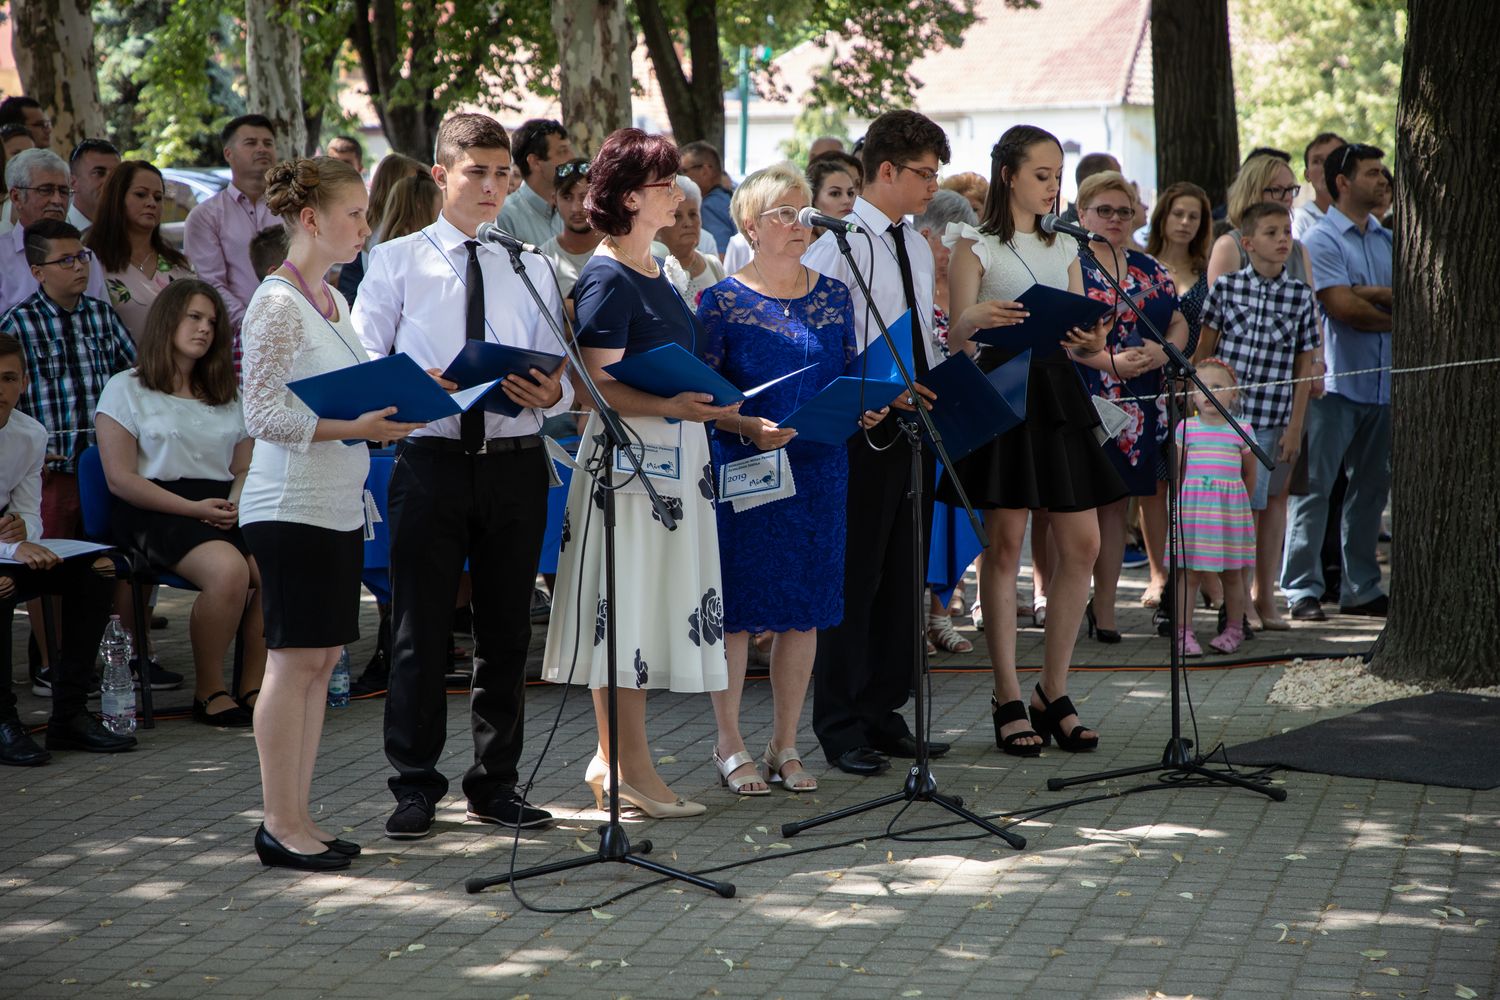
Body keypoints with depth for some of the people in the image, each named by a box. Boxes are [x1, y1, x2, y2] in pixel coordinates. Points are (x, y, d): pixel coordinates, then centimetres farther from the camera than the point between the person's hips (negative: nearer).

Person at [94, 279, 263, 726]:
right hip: (156, 512, -5)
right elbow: (120, 479, -2)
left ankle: (252, 688, -18)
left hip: (224, 511, 5)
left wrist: (236, 504, -2)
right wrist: (194, 509, -12)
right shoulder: (126, 389, 8)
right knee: (229, 569, -35)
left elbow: (245, 467, 23)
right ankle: (208, 691, -20)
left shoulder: (227, 396, 26)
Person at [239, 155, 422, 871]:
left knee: (320, 658, 9)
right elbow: (264, 414, -17)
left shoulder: (332, 301, 15)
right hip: (292, 507, -9)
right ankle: (280, 826, 0)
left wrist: (395, 403, 6)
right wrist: (351, 427, -24)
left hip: (339, 506, 9)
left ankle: (297, 818, 14)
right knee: (294, 659, -5)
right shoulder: (278, 304, -12)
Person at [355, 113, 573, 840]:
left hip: (515, 460, 3)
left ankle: (495, 783, 19)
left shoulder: (530, 270, 13)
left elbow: (561, 379, 8)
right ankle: (415, 787, 9)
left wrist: (550, 392, -16)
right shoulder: (396, 262, 5)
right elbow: (362, 366, 1)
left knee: (507, 629, 8)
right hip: (431, 459, -3)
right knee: (420, 630, 0)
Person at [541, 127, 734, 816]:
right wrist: (669, 405, -30)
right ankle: (630, 768, 0)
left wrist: (710, 400, 13)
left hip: (674, 456, 9)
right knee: (625, 605, -4)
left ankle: (616, 758, 17)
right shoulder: (607, 278, -12)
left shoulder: (654, 271, 15)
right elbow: (597, 386, -19)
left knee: (650, 607, 10)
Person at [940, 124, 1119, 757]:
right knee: (1004, 544, -5)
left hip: (1057, 391, 5)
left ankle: (1053, 693, 11)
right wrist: (978, 319, -31)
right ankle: (1008, 701, 1)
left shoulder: (1064, 250, 18)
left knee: (1081, 544, 0)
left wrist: (1092, 344, -11)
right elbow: (957, 335, -8)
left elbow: (1079, 340, 12)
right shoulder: (976, 246, 2)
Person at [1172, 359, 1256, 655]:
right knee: (1189, 572, -4)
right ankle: (1183, 632, -2)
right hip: (1192, 506, 0)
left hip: (1230, 507, 0)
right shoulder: (1186, 428, 4)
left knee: (1231, 573, 7)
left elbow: (1250, 475, 13)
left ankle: (1233, 630, 18)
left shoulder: (1241, 431, 3)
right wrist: (1186, 499, 9)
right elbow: (1179, 471, 11)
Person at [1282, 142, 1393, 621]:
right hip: (1336, 380, -7)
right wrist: (1397, 316, -3)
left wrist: (1374, 293, -10)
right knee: (1314, 486, -5)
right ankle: (1303, 590, -3)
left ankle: (1361, 588, 18)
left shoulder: (1388, 240, 16)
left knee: (1371, 486, 11)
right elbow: (1343, 307, -15)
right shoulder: (1322, 239, -6)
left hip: (1381, 381, 7)